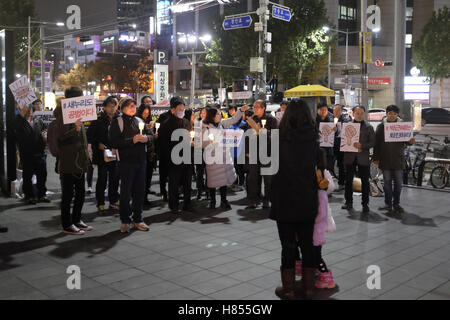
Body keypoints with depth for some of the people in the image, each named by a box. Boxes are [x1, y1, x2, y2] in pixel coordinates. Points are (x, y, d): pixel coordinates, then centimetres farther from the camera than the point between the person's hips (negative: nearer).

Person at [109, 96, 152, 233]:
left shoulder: (139, 121, 15)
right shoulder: (117, 122, -3)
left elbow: (151, 135, 15)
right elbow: (114, 142, -12)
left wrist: (146, 138, -8)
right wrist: (132, 140, -18)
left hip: (141, 160, 5)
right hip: (126, 161, -5)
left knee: (140, 191, 9)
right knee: (126, 192, -2)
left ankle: (137, 219, 21)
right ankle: (125, 221, 10)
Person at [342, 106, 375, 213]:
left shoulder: (368, 127, 7)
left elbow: (372, 142, 1)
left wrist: (362, 146, -15)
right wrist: (353, 147, -11)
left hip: (363, 157, -1)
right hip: (350, 157, 1)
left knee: (365, 181, 1)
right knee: (348, 180, 6)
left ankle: (365, 203, 9)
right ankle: (348, 202, 17)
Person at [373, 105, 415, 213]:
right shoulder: (381, 126, 2)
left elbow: (405, 140, 7)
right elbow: (376, 143, 2)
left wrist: (410, 142, -17)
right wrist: (376, 158, -2)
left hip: (398, 159, 0)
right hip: (385, 159, 0)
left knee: (398, 183, 5)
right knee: (387, 182, 7)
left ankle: (396, 204, 16)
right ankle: (388, 204, 15)